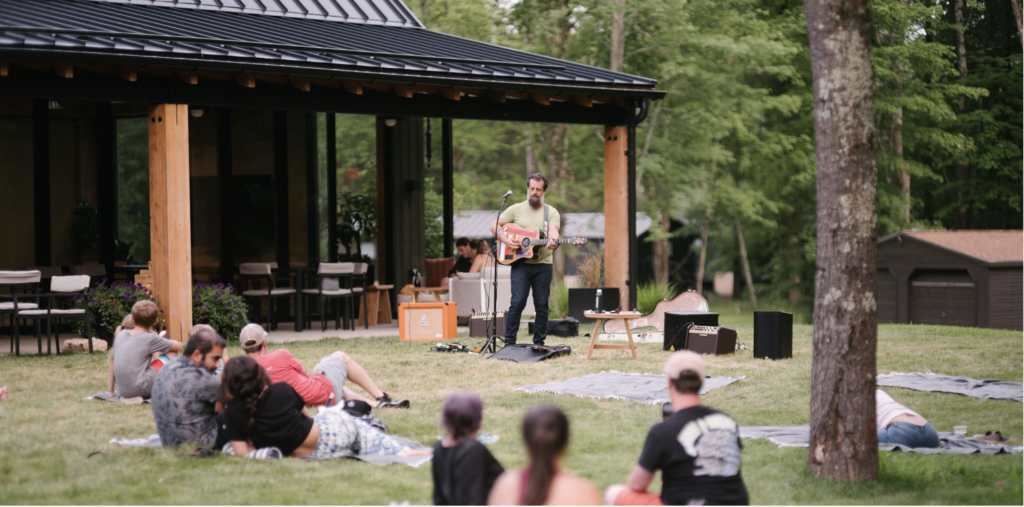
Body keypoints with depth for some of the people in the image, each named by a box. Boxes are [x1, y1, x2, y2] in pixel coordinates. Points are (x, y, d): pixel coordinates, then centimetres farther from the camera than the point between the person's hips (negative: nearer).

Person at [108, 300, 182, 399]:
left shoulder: (121, 335, 11)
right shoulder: (150, 338, -5)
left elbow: (112, 365, 16)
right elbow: (178, 346, 5)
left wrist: (110, 391, 22)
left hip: (123, 393, 7)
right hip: (142, 390, -7)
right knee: (172, 354, 8)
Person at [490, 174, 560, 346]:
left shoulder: (551, 213, 8)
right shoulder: (516, 209, 7)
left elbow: (553, 232, -10)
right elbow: (494, 226, 6)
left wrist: (552, 242, -34)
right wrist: (505, 240, -12)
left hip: (543, 263, 1)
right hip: (520, 263, -1)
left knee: (542, 305, 4)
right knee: (518, 302, -10)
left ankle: (539, 342, 14)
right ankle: (509, 341, -3)